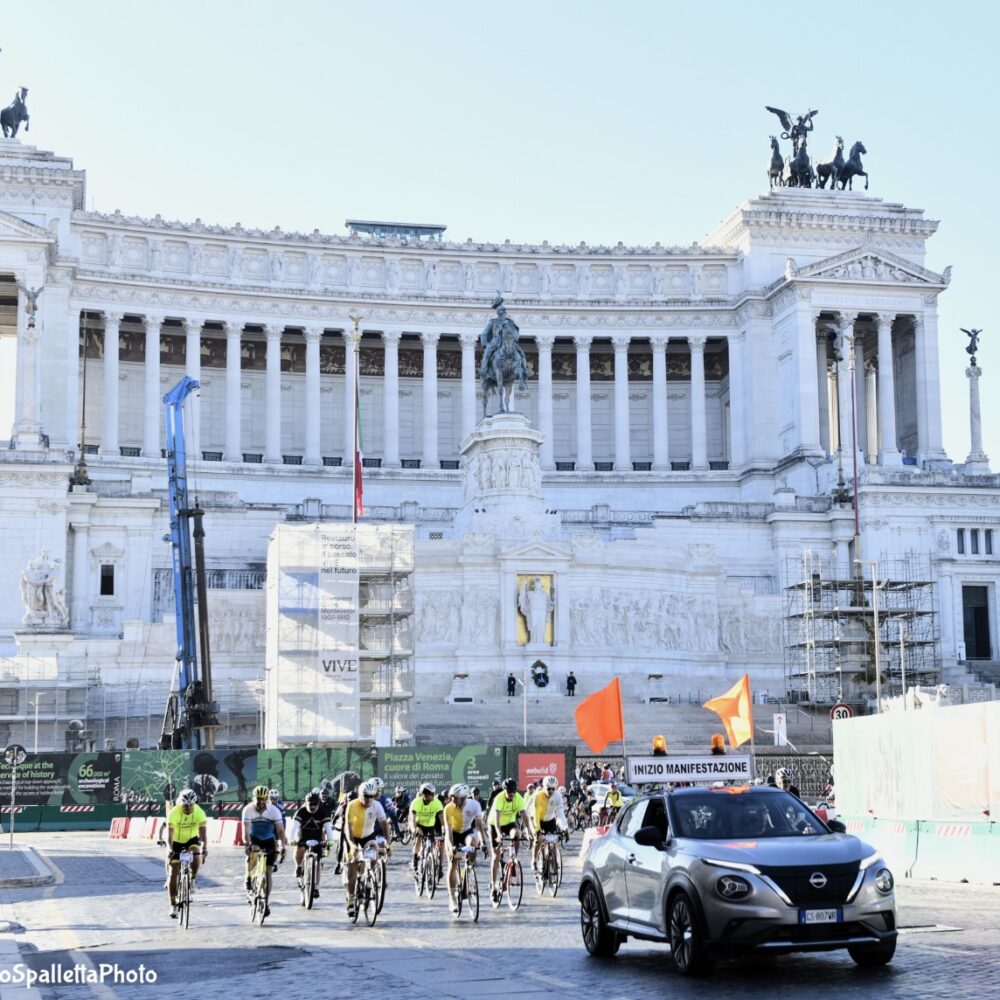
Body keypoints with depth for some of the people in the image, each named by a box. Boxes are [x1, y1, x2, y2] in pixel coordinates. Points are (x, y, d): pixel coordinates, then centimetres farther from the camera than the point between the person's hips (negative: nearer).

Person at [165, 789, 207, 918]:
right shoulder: (174, 813, -27)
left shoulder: (200, 813, -24)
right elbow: (169, 833, -33)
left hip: (192, 839, 1)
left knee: (196, 856, -32)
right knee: (173, 874, -7)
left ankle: (193, 879, -3)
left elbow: (203, 832, -30)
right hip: (176, 841, -1)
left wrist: (205, 848, -45)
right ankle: (173, 905, 1)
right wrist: (170, 850, -47)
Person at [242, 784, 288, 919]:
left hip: (269, 840, 1)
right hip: (254, 839, -1)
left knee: (268, 872, -3)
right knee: (252, 854, -36)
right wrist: (248, 844, -47)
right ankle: (249, 878, -11)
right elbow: (246, 829, -31)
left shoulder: (274, 810, -21)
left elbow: (280, 830, -25)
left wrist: (283, 846, -39)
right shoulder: (248, 809, -23)